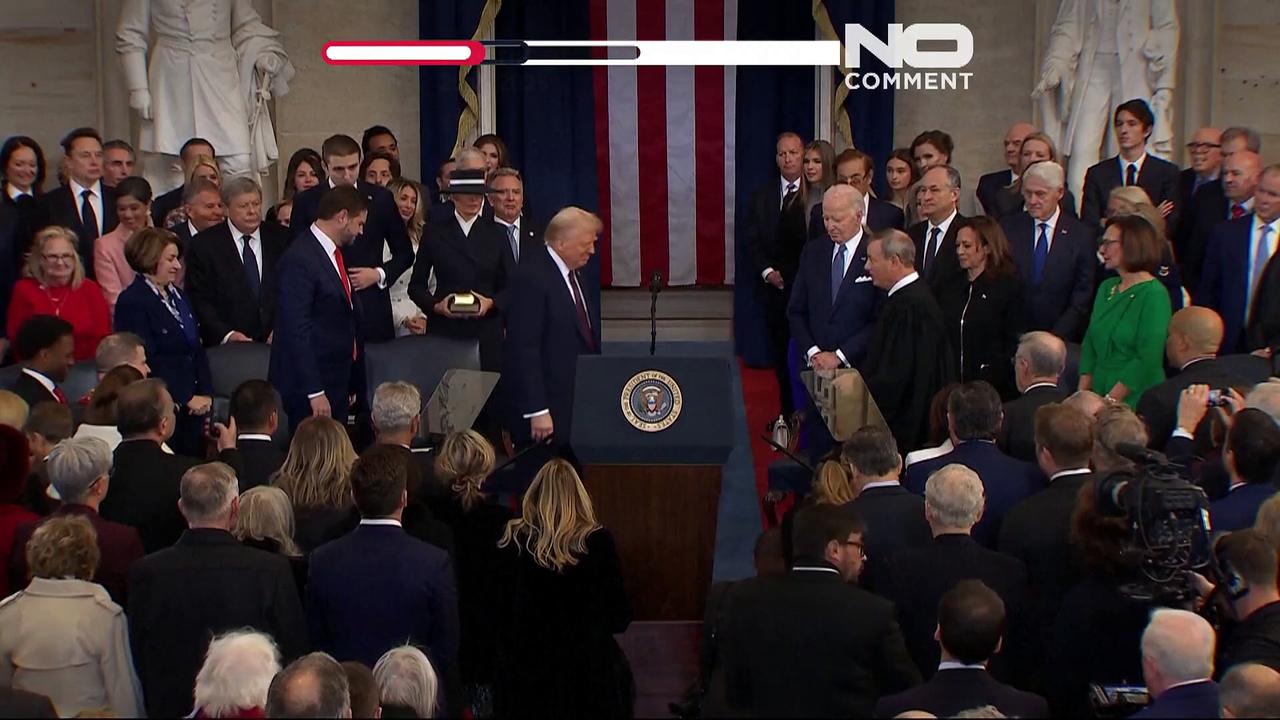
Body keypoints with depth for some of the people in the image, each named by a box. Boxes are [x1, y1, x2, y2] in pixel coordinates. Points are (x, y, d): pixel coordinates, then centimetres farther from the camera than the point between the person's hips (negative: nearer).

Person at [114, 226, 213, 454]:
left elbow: (197, 349, 16)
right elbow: (148, 362, -15)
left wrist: (206, 394, 2)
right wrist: (187, 399, -13)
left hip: (193, 407, 7)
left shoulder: (177, 296, 17)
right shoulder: (132, 302, -9)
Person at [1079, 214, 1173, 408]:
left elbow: (1148, 360, -17)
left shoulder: (1154, 294, -11)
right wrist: (1083, 393, 1)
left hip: (1135, 402, -6)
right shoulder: (1106, 288, 13)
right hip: (1099, 396, 6)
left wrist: (1111, 400, -18)